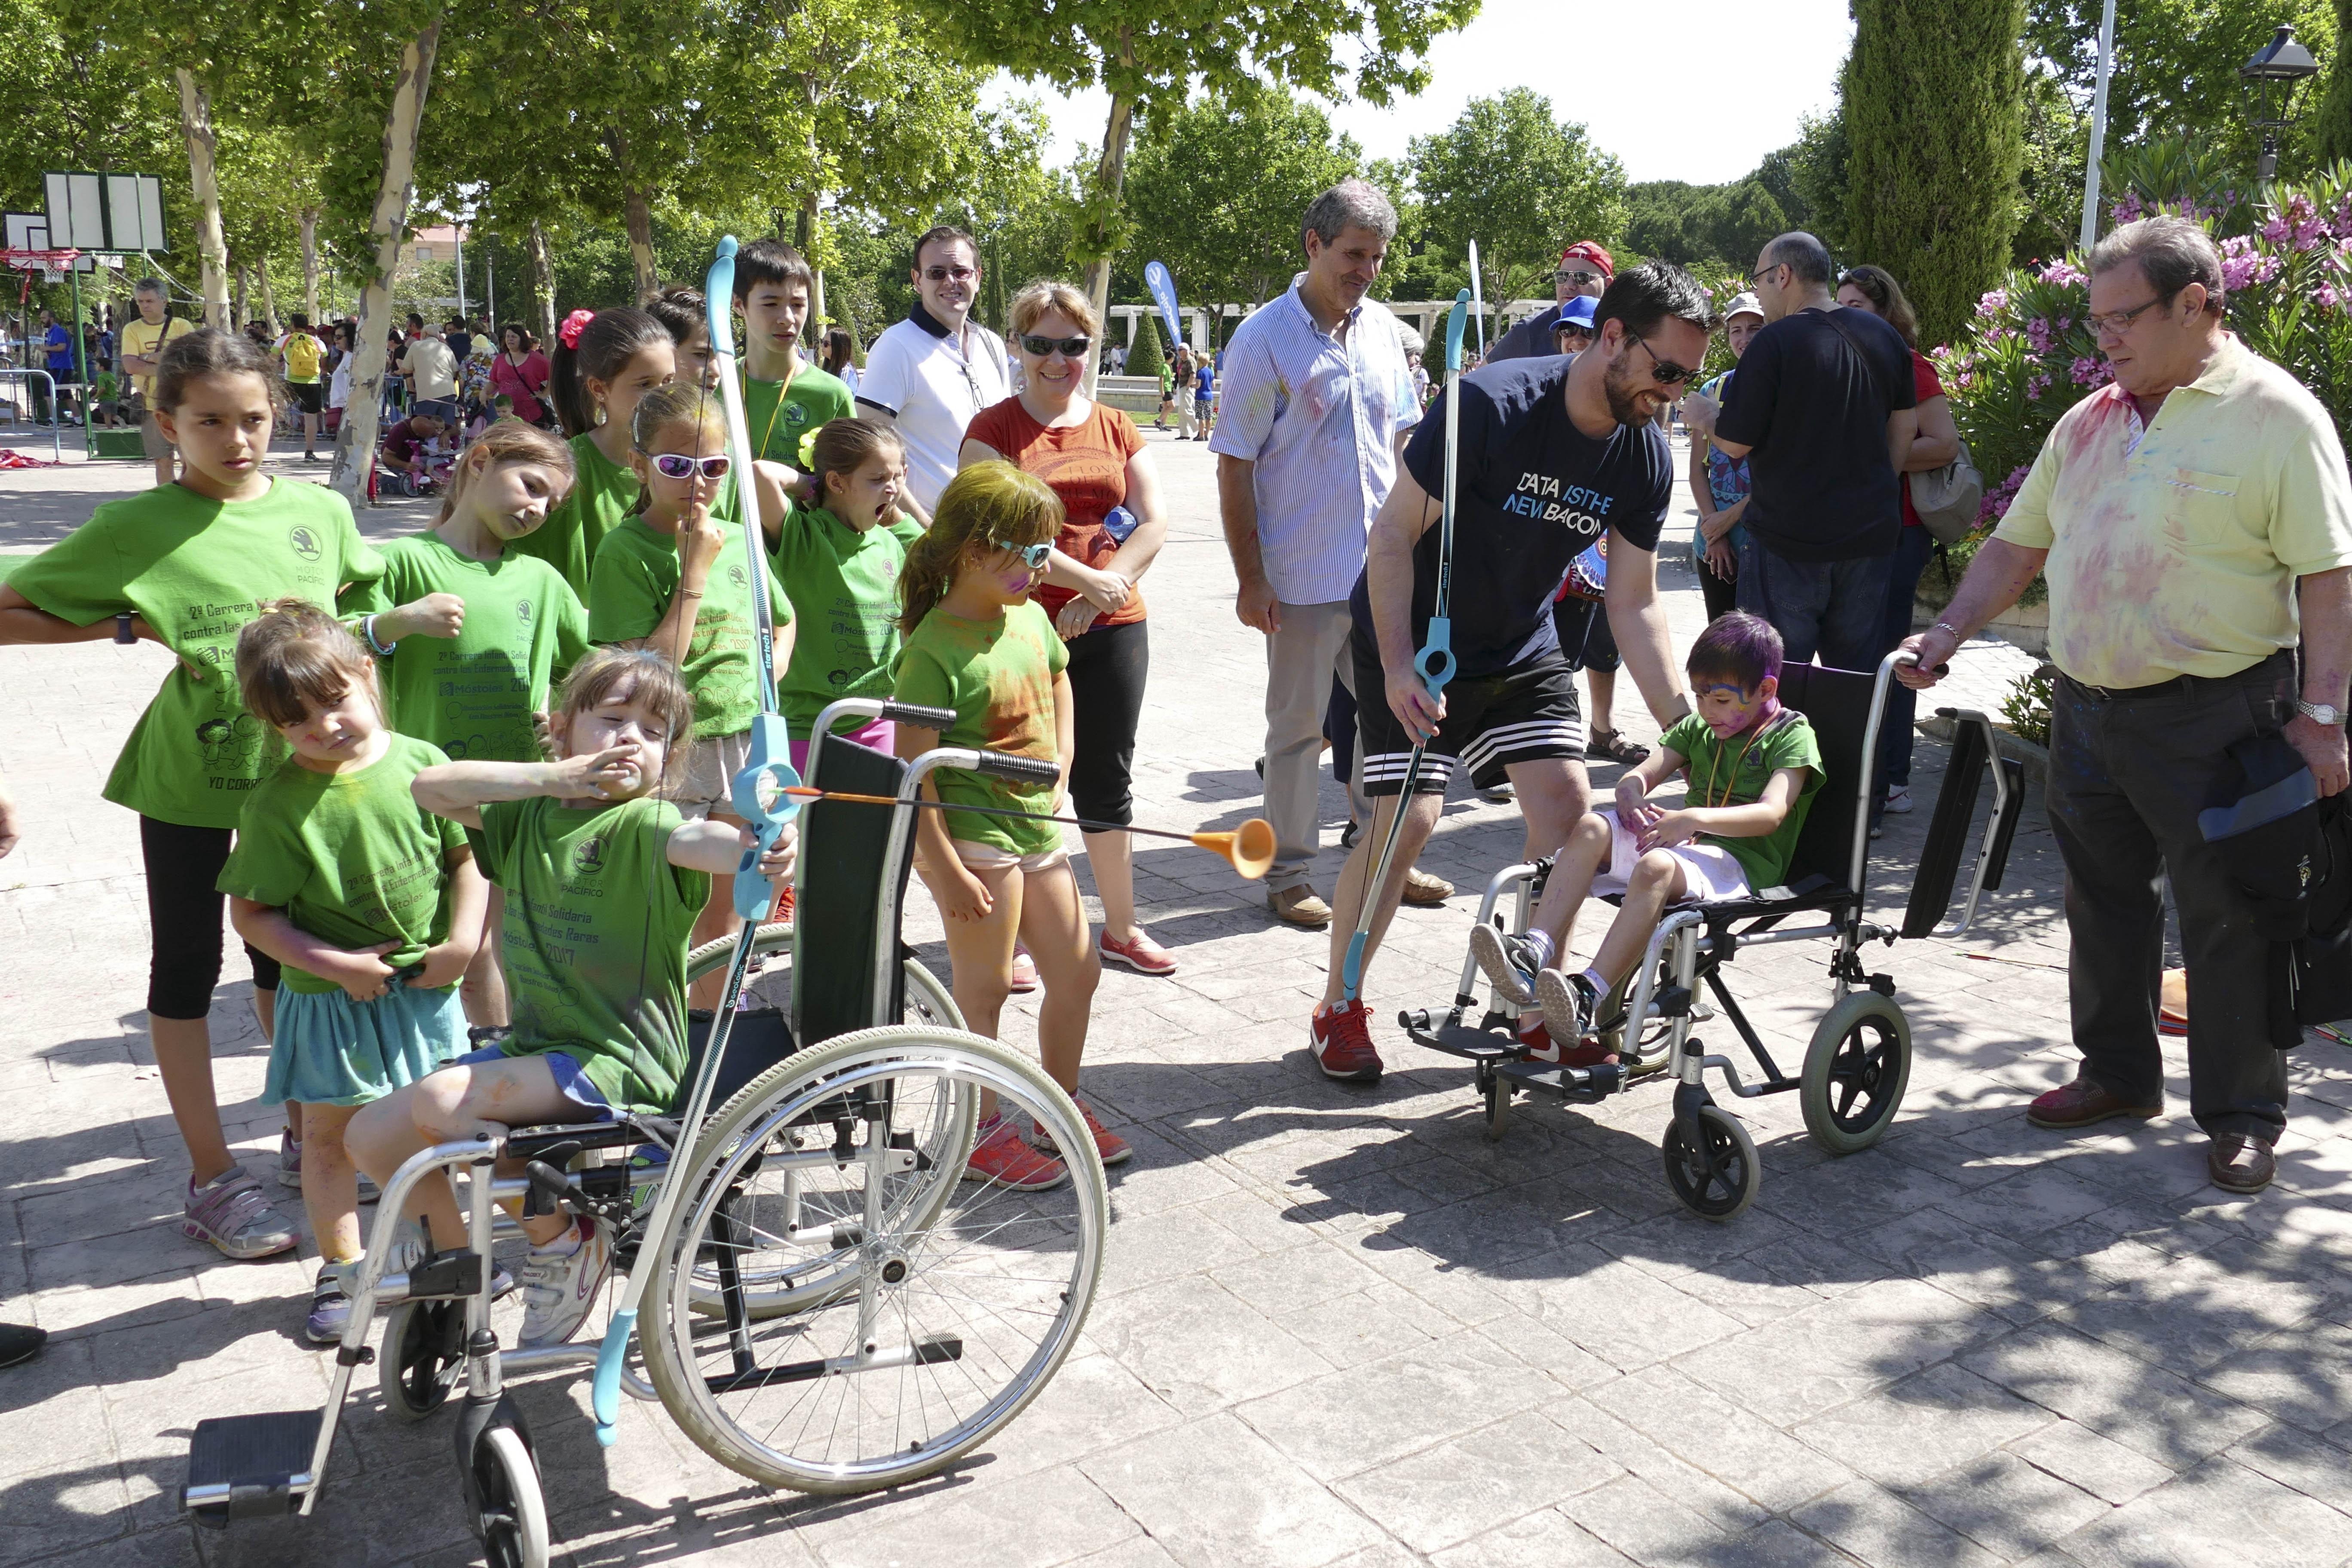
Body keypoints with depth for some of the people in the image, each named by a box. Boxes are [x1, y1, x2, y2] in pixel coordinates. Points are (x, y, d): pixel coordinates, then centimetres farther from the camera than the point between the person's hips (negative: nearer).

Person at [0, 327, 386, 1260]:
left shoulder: (319, 511, -1)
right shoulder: (137, 527, -12)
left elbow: (371, 596, 18)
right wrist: (126, 625, -16)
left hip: (296, 768, 3)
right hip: (188, 775, -3)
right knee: (188, 968, 10)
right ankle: (213, 1178, 21)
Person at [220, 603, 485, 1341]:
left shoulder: (421, 764, -7)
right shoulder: (277, 805, -14)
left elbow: (466, 858, 2)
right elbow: (251, 915, -11)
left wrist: (463, 940, -11)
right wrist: (336, 964, -19)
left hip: (424, 988, 2)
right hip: (330, 997, -2)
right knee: (328, 1134, 10)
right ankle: (341, 1268, 27)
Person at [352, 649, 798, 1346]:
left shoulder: (642, 823, -11)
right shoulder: (529, 815, 7)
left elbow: (692, 841, -34)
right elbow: (429, 787, -4)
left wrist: (756, 845, -58)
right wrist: (552, 777, -15)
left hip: (619, 1062, -7)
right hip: (532, 1045, 7)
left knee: (441, 1100, -24)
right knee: (372, 1136, 6)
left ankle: (564, 1241, -3)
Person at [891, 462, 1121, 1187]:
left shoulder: (1030, 618, 5)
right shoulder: (934, 649, -19)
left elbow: (1058, 684, 25)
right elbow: (913, 768, -19)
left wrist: (1061, 769, 13)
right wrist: (945, 869, -20)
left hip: (1037, 827, 8)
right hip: (972, 835, -8)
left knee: (1077, 972, 15)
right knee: (984, 990, 3)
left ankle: (1061, 1106, 35)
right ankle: (983, 1132, 21)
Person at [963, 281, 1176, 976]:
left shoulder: (1117, 429, 12)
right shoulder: (993, 429, 0)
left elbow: (1155, 522, 4)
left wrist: (1102, 592, -10)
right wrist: (1086, 577, -16)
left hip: (1112, 630, 4)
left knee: (1107, 780, 12)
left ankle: (1121, 928, 25)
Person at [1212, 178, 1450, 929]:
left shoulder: (1382, 329, 8)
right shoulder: (1265, 336, -8)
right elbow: (1234, 466, -8)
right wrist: (1250, 578, -12)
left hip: (1384, 570, 5)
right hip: (1302, 576, -5)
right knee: (1299, 727, 5)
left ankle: (1387, 857, 27)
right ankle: (1288, 874, 17)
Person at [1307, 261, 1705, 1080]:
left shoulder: (1645, 457, -8)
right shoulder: (1491, 405, -26)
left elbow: (1635, 604, -2)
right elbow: (1394, 531, -21)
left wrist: (1687, 727, -7)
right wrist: (1398, 666, -28)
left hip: (1523, 649, 6)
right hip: (1416, 638, -5)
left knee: (1568, 806, -4)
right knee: (1408, 816, -13)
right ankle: (1338, 1008, 7)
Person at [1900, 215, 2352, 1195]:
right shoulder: (2088, 423, 12)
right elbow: (2018, 544, 17)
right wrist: (1951, 630, 3)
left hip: (2213, 719, -6)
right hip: (2087, 709, 7)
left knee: (2226, 917, 2)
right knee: (2103, 900, 15)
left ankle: (2242, 1115, 16)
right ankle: (2119, 1073, 32)